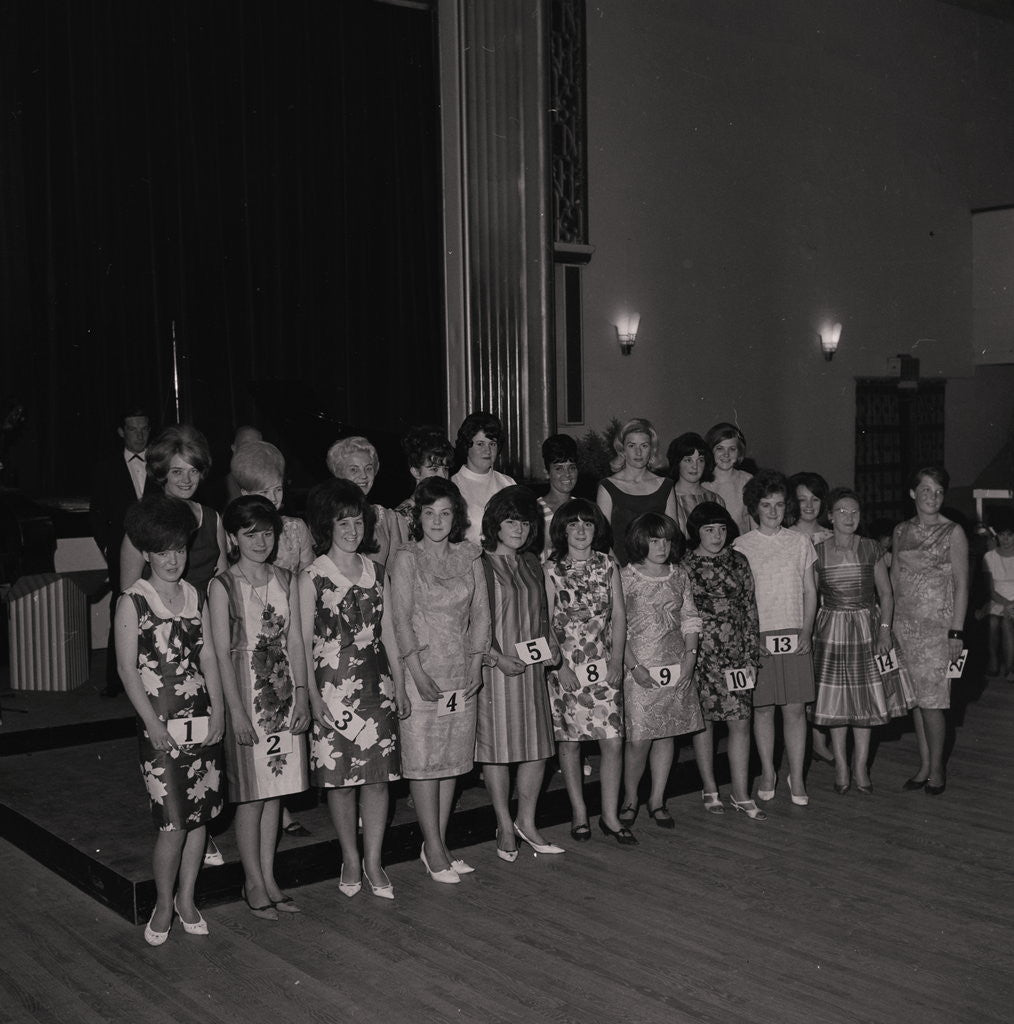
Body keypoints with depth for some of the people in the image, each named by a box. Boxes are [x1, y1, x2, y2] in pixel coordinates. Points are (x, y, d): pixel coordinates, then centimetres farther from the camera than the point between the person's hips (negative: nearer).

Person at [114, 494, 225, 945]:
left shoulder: (195, 596, 10)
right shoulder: (133, 601, -4)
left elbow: (208, 655, 9)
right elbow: (127, 667, -7)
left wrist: (218, 708, -1)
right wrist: (153, 722, -13)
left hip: (203, 720, 5)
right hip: (162, 725, -5)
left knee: (200, 814, 8)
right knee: (173, 822, -7)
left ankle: (187, 899, 25)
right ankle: (163, 904, 14)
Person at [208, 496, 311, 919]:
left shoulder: (286, 581, 7)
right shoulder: (223, 586, -6)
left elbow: (295, 641, 7)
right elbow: (222, 653, -9)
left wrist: (302, 694, 0)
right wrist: (237, 710, -13)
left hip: (284, 694, 5)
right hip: (245, 693, -4)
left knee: (276, 791, 10)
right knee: (251, 796, 2)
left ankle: (270, 879, 21)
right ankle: (254, 884, 15)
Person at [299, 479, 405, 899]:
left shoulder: (374, 570, 9)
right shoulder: (312, 577, -4)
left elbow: (385, 631, 13)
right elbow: (304, 642, -5)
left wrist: (397, 686, 11)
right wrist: (314, 698, -10)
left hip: (376, 683, 4)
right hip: (334, 684, -3)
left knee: (378, 775, 3)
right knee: (340, 776, 3)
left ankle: (373, 862, 14)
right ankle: (350, 860, 19)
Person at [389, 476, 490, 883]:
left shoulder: (468, 556, 8)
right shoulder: (406, 559, -4)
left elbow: (480, 612, 8)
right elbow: (401, 619, -9)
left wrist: (476, 664, -1)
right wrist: (418, 673, -15)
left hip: (461, 670, 5)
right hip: (421, 668, -5)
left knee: (454, 757, 8)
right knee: (424, 759, -2)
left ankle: (439, 843, 18)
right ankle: (433, 849, 7)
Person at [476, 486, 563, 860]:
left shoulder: (531, 562, 12)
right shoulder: (479, 564, -9)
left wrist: (550, 645, 5)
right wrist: (497, 658, -18)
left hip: (532, 669, 6)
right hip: (494, 669, -6)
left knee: (538, 745, 8)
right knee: (496, 747, 2)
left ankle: (527, 822, 22)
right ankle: (505, 826, 17)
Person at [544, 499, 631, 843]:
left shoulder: (607, 566, 6)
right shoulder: (551, 569, -1)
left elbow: (619, 616, 6)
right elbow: (545, 622, -3)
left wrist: (616, 661, -3)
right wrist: (560, 664, -10)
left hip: (604, 665, 2)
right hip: (565, 665, -2)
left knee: (613, 740, -3)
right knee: (569, 740, 5)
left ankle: (610, 815, 8)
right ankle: (579, 812, 19)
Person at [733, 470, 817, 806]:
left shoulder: (800, 543, 8)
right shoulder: (741, 546, 1)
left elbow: (810, 592, 10)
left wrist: (806, 631, -1)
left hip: (795, 636, 1)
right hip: (758, 637, -1)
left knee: (795, 709, 0)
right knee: (763, 708, 5)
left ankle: (796, 777, 8)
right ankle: (768, 772, 19)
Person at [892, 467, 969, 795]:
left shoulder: (953, 532, -3)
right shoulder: (901, 531, 10)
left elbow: (961, 585, -5)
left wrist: (956, 632, -11)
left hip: (937, 625, -4)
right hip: (904, 625, 4)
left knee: (930, 700, -6)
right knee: (916, 698, 8)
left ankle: (936, 769, 7)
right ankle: (924, 765, 18)